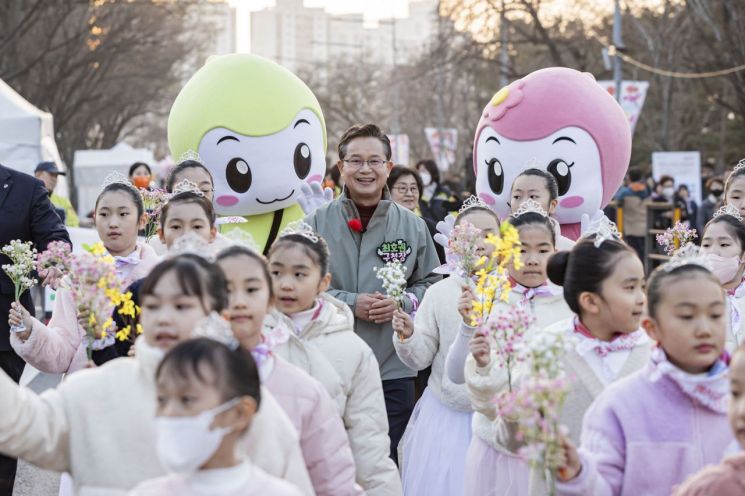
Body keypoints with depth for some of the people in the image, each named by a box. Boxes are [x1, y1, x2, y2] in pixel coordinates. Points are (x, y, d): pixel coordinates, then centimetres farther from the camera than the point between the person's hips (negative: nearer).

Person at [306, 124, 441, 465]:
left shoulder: (411, 226, 5)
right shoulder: (319, 224, -1)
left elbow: (431, 283, 10)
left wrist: (403, 303, -9)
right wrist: (349, 303, -14)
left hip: (393, 372, 1)